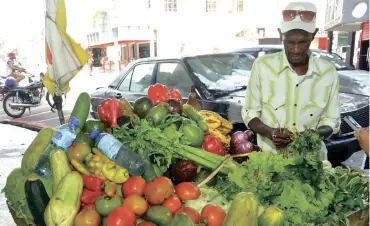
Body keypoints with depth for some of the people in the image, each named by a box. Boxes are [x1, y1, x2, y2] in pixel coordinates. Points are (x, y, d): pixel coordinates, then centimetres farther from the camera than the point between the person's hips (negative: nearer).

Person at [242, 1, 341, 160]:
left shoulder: (328, 72, -1)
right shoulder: (263, 66, -6)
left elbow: (331, 121, 6)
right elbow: (250, 113, -1)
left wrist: (316, 134, -15)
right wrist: (270, 132, -19)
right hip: (269, 156, -2)